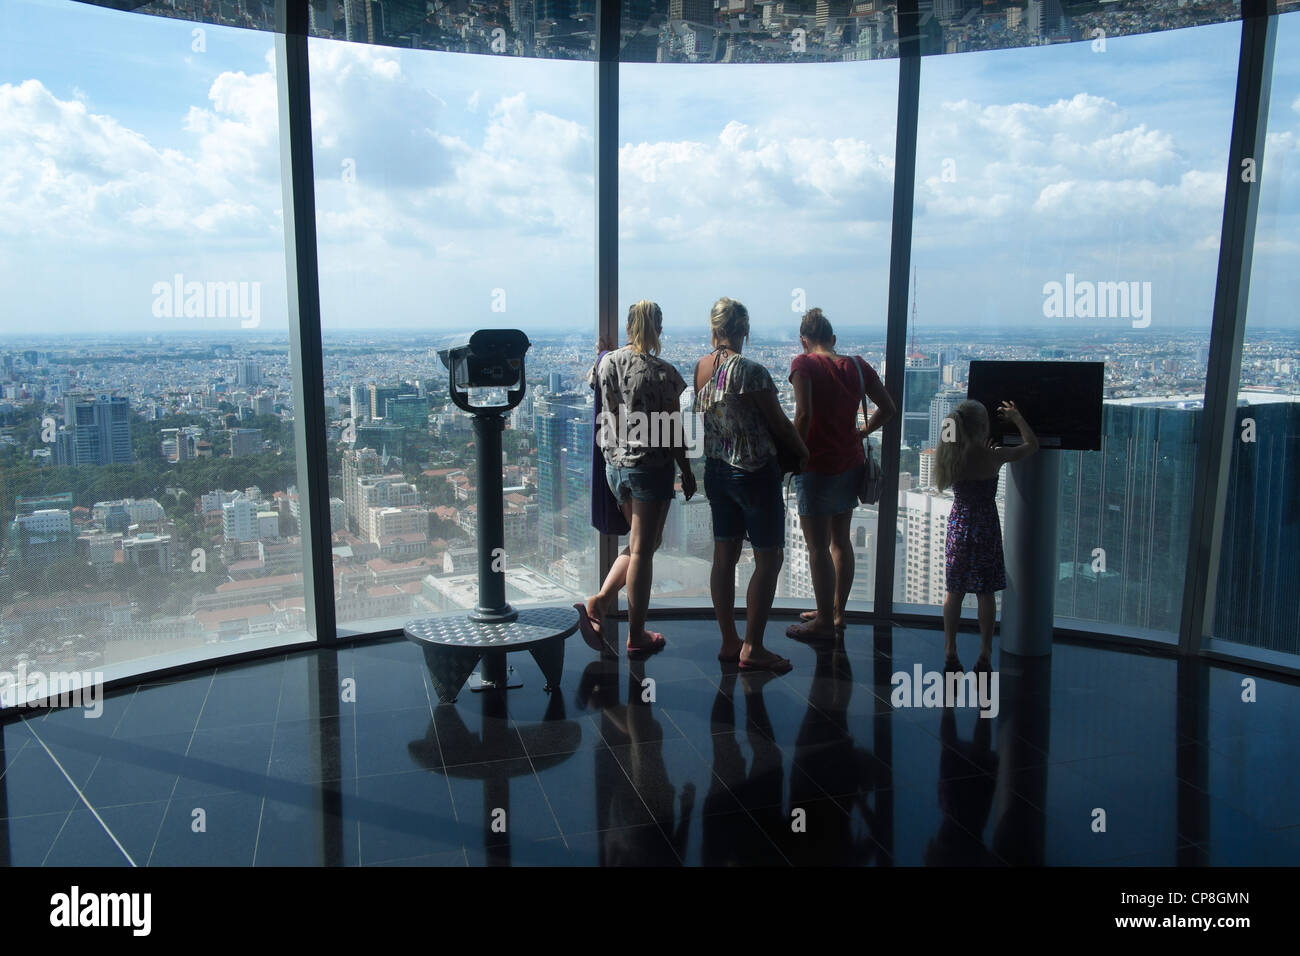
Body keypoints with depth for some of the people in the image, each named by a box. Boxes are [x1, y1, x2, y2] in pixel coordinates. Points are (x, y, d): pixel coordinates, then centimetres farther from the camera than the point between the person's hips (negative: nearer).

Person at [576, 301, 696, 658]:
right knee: (642, 550, 4)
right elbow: (673, 431, -10)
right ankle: (636, 637, 14)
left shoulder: (606, 363, 1)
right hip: (651, 467, -5)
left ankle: (598, 602, 8)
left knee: (641, 542, 22)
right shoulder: (662, 373, -13)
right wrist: (687, 472, 2)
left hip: (614, 464, 6)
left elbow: (603, 416, 10)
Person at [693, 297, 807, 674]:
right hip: (755, 472, -7)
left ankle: (728, 642, 21)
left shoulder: (700, 367, 2)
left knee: (724, 555, 12)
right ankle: (752, 649, 6)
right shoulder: (751, 371, -19)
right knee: (769, 558, 3)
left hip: (715, 469, 7)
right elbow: (780, 424, -11)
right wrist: (804, 453, 5)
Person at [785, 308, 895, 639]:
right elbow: (888, 409, 8)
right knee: (841, 541, 18)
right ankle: (837, 612, 30)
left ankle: (824, 622, 11)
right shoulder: (857, 365, 5)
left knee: (818, 547, 3)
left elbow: (804, 414, -24)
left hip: (817, 467, -6)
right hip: (850, 465, 7)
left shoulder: (804, 363, -11)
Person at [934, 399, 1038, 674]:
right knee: (985, 593, 6)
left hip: (958, 525, 3)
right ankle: (985, 654, 10)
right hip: (985, 528, -3)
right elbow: (1032, 444, 3)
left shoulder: (950, 457, -5)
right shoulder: (994, 457, -12)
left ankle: (950, 651, 14)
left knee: (954, 591, 11)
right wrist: (1016, 418, 15)